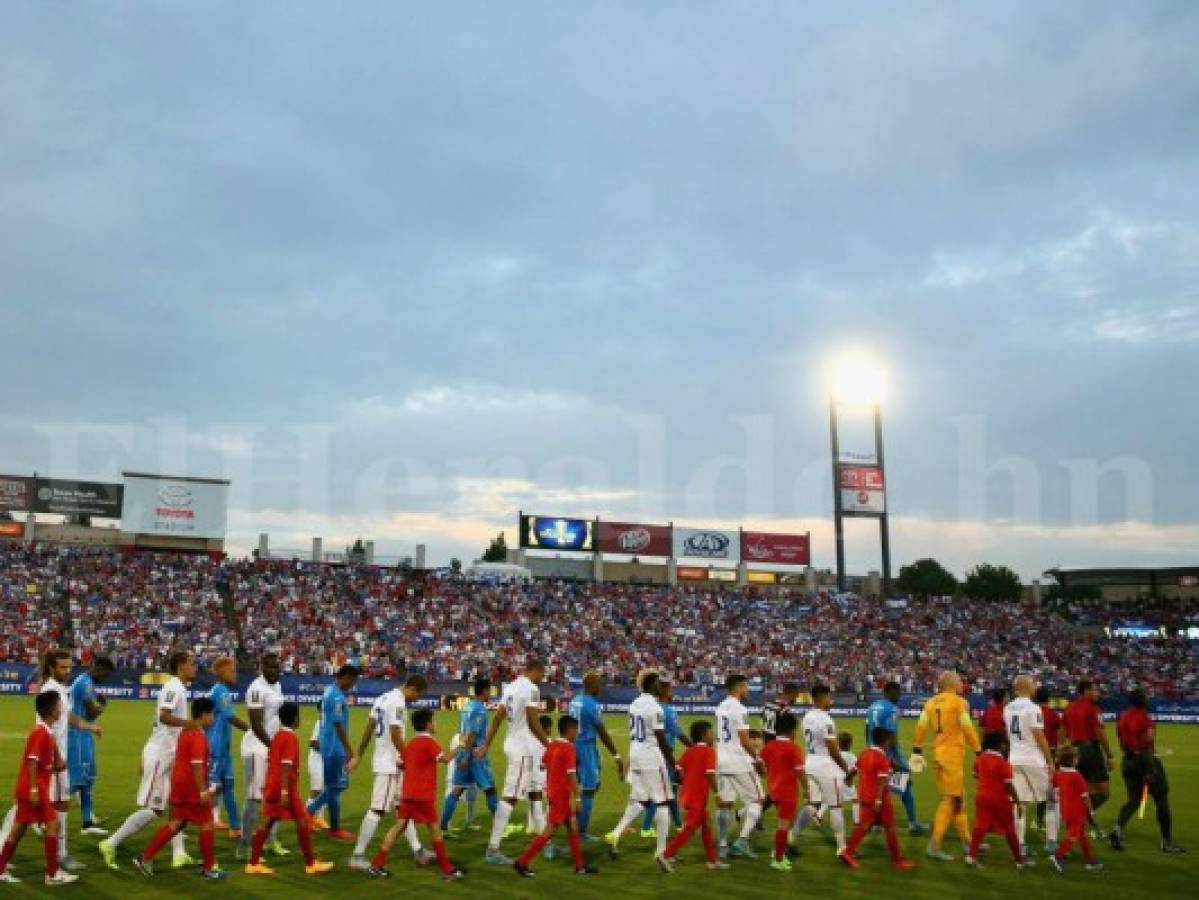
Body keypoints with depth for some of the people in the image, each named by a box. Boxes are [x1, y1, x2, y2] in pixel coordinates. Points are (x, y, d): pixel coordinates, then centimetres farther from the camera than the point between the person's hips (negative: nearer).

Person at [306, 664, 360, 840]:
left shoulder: (329, 692, 11)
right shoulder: (338, 697, -19)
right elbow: (339, 727, -22)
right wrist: (351, 754, -19)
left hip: (329, 747, 10)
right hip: (335, 748, -10)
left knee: (336, 785, 18)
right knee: (336, 787, 1)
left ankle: (309, 811, 19)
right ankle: (335, 830, 11)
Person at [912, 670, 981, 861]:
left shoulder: (931, 703, 9)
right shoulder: (959, 702, -8)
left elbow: (921, 727, 7)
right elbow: (967, 729, -9)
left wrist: (917, 749, 13)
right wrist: (978, 750, -1)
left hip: (938, 754, 7)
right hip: (953, 754, -7)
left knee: (959, 797, 19)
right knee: (950, 800, -3)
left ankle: (967, 840, 28)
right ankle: (934, 845, -6)